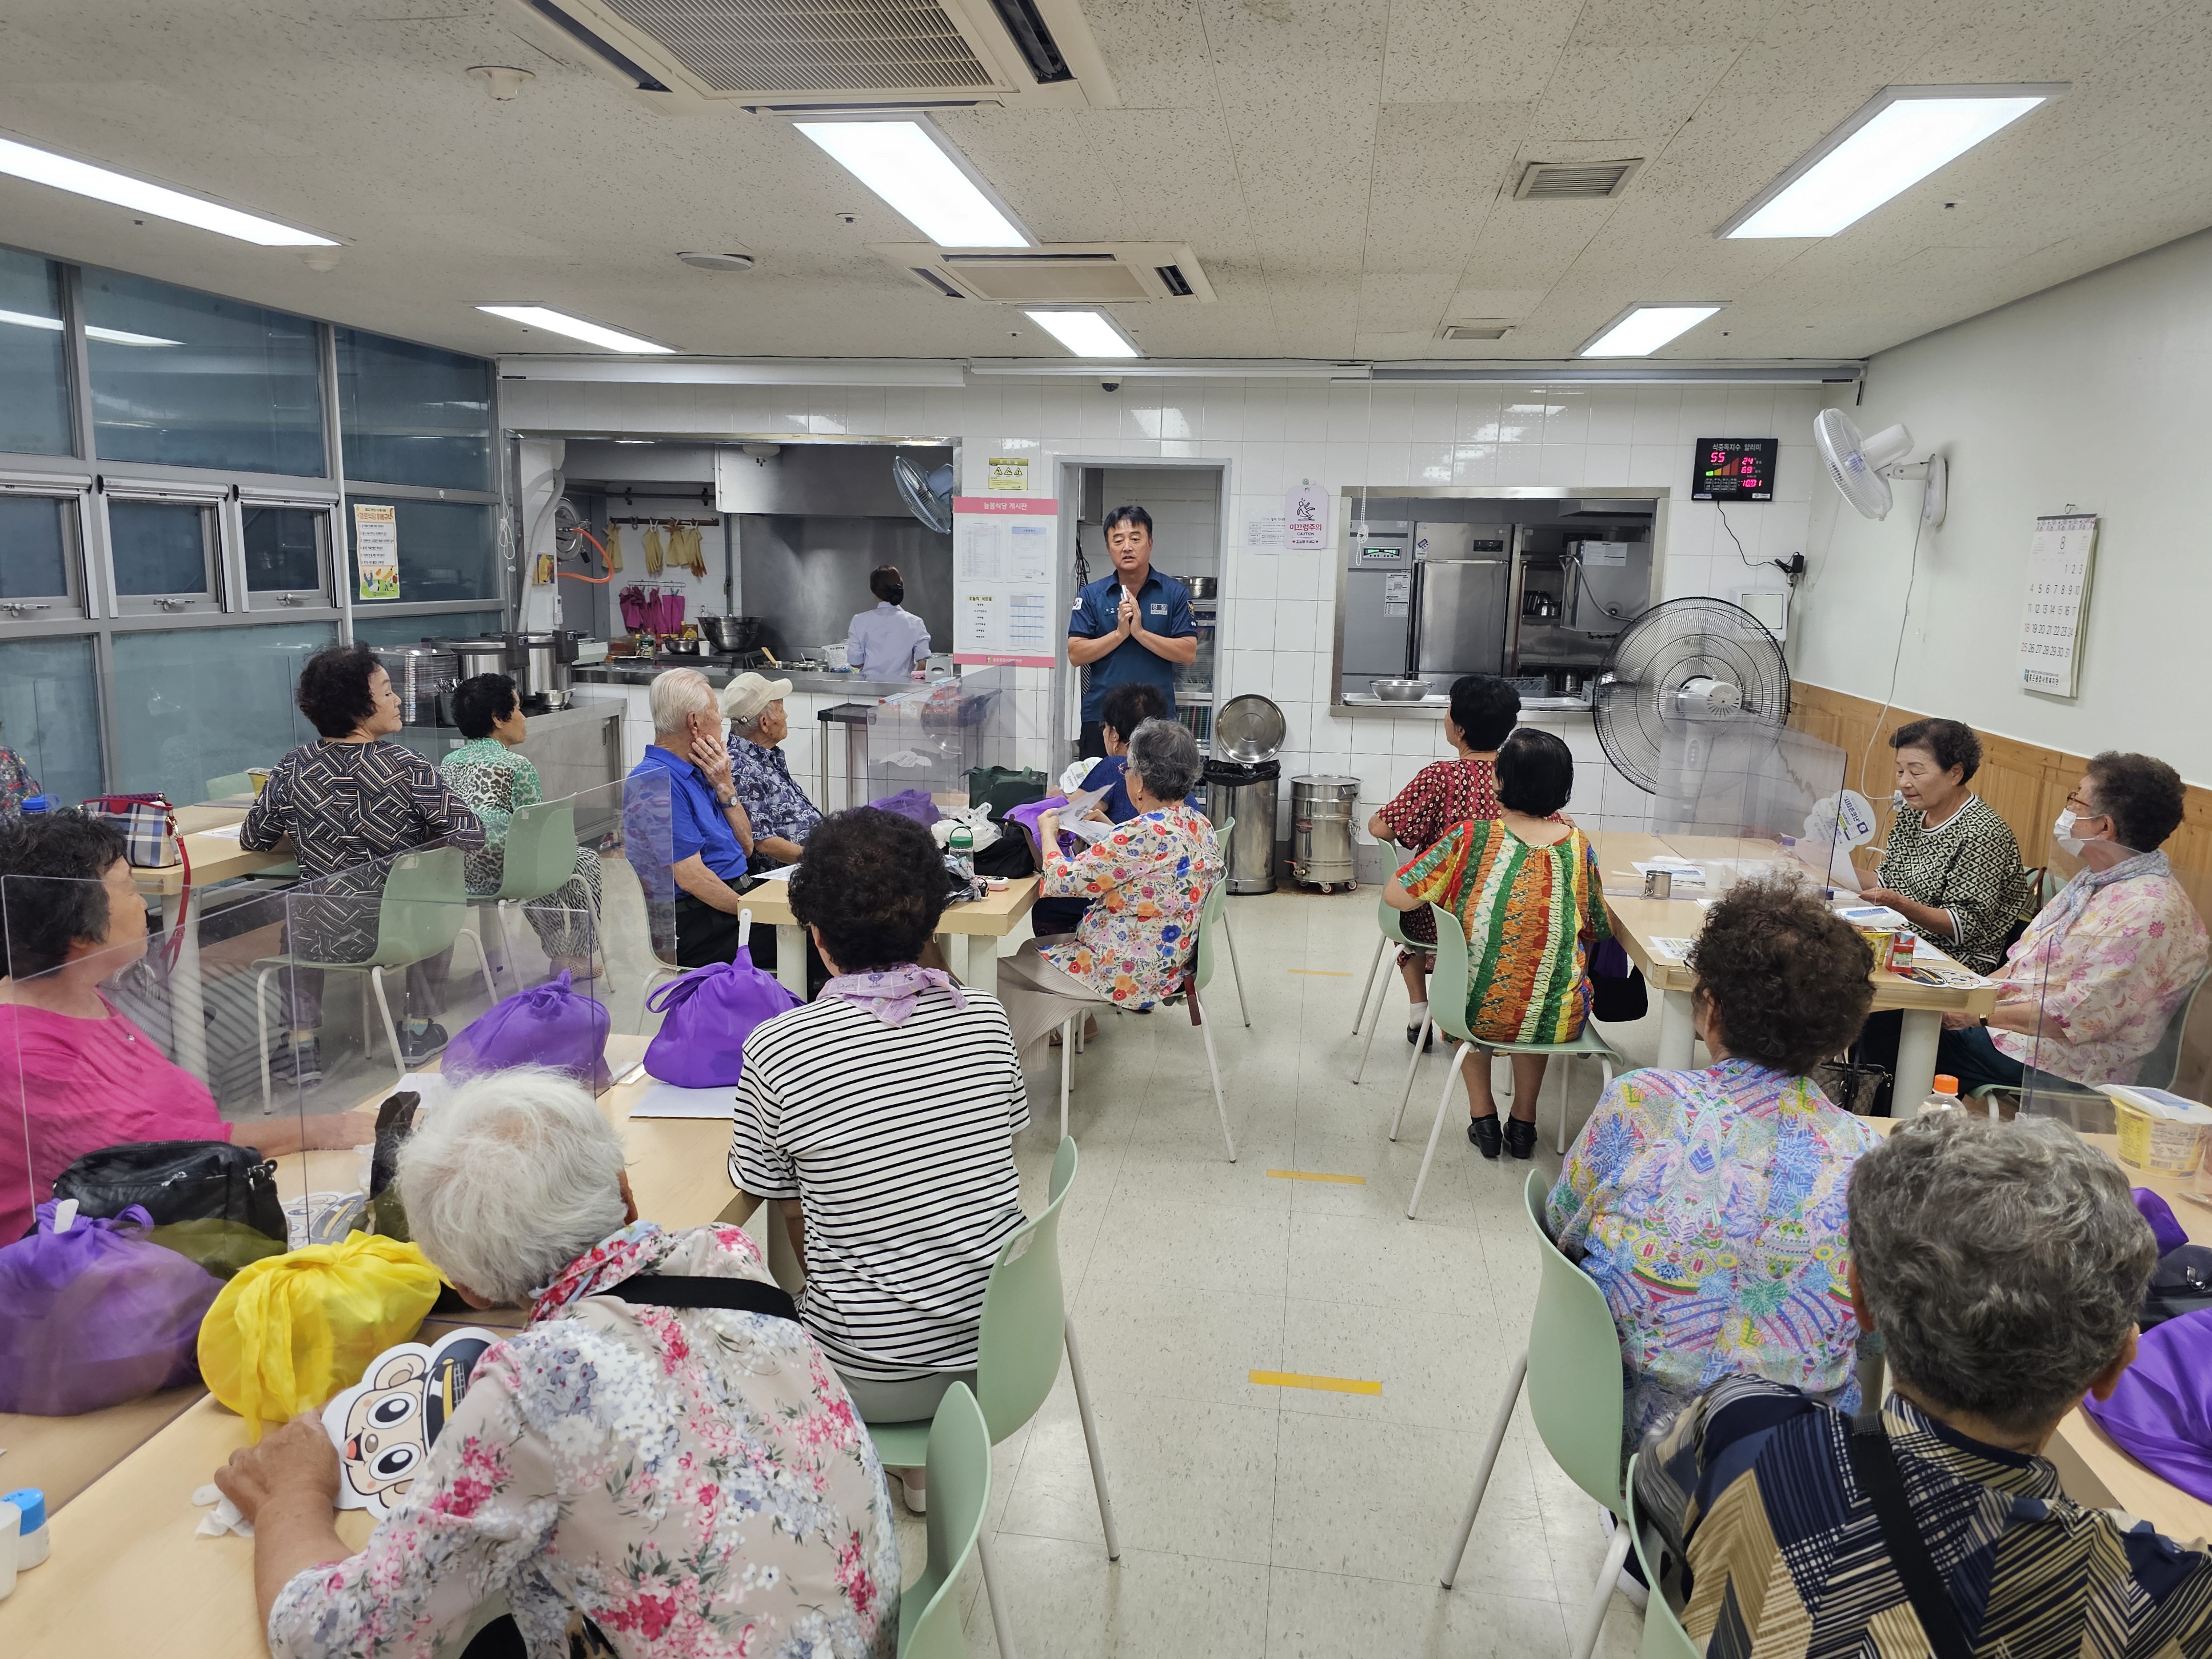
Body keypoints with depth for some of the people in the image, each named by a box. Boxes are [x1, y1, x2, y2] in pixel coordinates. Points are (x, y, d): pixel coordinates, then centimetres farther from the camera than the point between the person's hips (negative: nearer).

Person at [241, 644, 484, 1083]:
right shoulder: (406, 767, -17)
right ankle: (419, 1029, 34)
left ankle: (302, 1043, 30)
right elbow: (471, 836, -15)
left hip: (323, 937, 2)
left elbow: (253, 841, 6)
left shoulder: (291, 771, -8)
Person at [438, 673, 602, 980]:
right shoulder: (517, 765, -14)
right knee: (586, 860, 17)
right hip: (498, 875, -8)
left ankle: (558, 951, 40)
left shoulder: (448, 762, 10)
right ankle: (571, 960, 23)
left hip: (456, 873, 8)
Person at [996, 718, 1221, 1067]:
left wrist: (1048, 831, -3)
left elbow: (1062, 879, -21)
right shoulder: (1198, 825, 0)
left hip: (1127, 974, -9)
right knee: (1033, 949, 24)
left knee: (1003, 972, 6)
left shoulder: (1147, 834, -29)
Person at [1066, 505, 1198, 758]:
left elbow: (1188, 653, -6)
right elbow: (1075, 655, -2)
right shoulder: (1091, 595, 5)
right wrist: (1119, 633, -13)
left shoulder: (1176, 593, 2)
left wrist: (1140, 632, -14)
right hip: (1100, 715, 1)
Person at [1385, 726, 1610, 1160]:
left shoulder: (1471, 838, -14)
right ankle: (1523, 1122, 37)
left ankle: (1483, 1116, 32)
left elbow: (1395, 896, -9)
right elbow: (1599, 931, 8)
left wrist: (1448, 891, 10)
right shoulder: (1577, 846, -5)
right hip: (1558, 1021, 2)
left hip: (1479, 1013, -2)